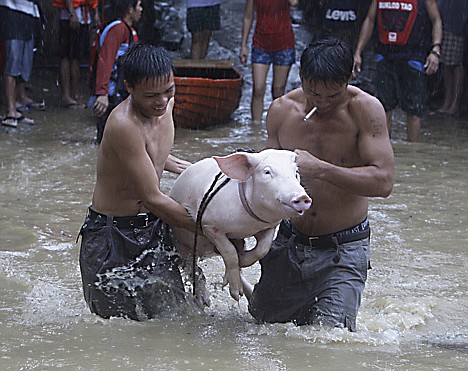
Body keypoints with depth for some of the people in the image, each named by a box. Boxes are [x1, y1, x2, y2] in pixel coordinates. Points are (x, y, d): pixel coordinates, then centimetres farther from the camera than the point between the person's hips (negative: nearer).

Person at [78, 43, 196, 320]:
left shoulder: (166, 104, 0)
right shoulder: (124, 125, -27)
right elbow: (153, 199, -25)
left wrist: (176, 165, 19)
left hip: (153, 229, 8)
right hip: (112, 238, -8)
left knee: (173, 314, 7)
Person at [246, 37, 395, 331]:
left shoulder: (365, 109, -15)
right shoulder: (282, 110, -2)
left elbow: (383, 181, -23)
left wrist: (320, 169, -29)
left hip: (343, 251, -4)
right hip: (289, 244, 4)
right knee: (264, 320, 14)